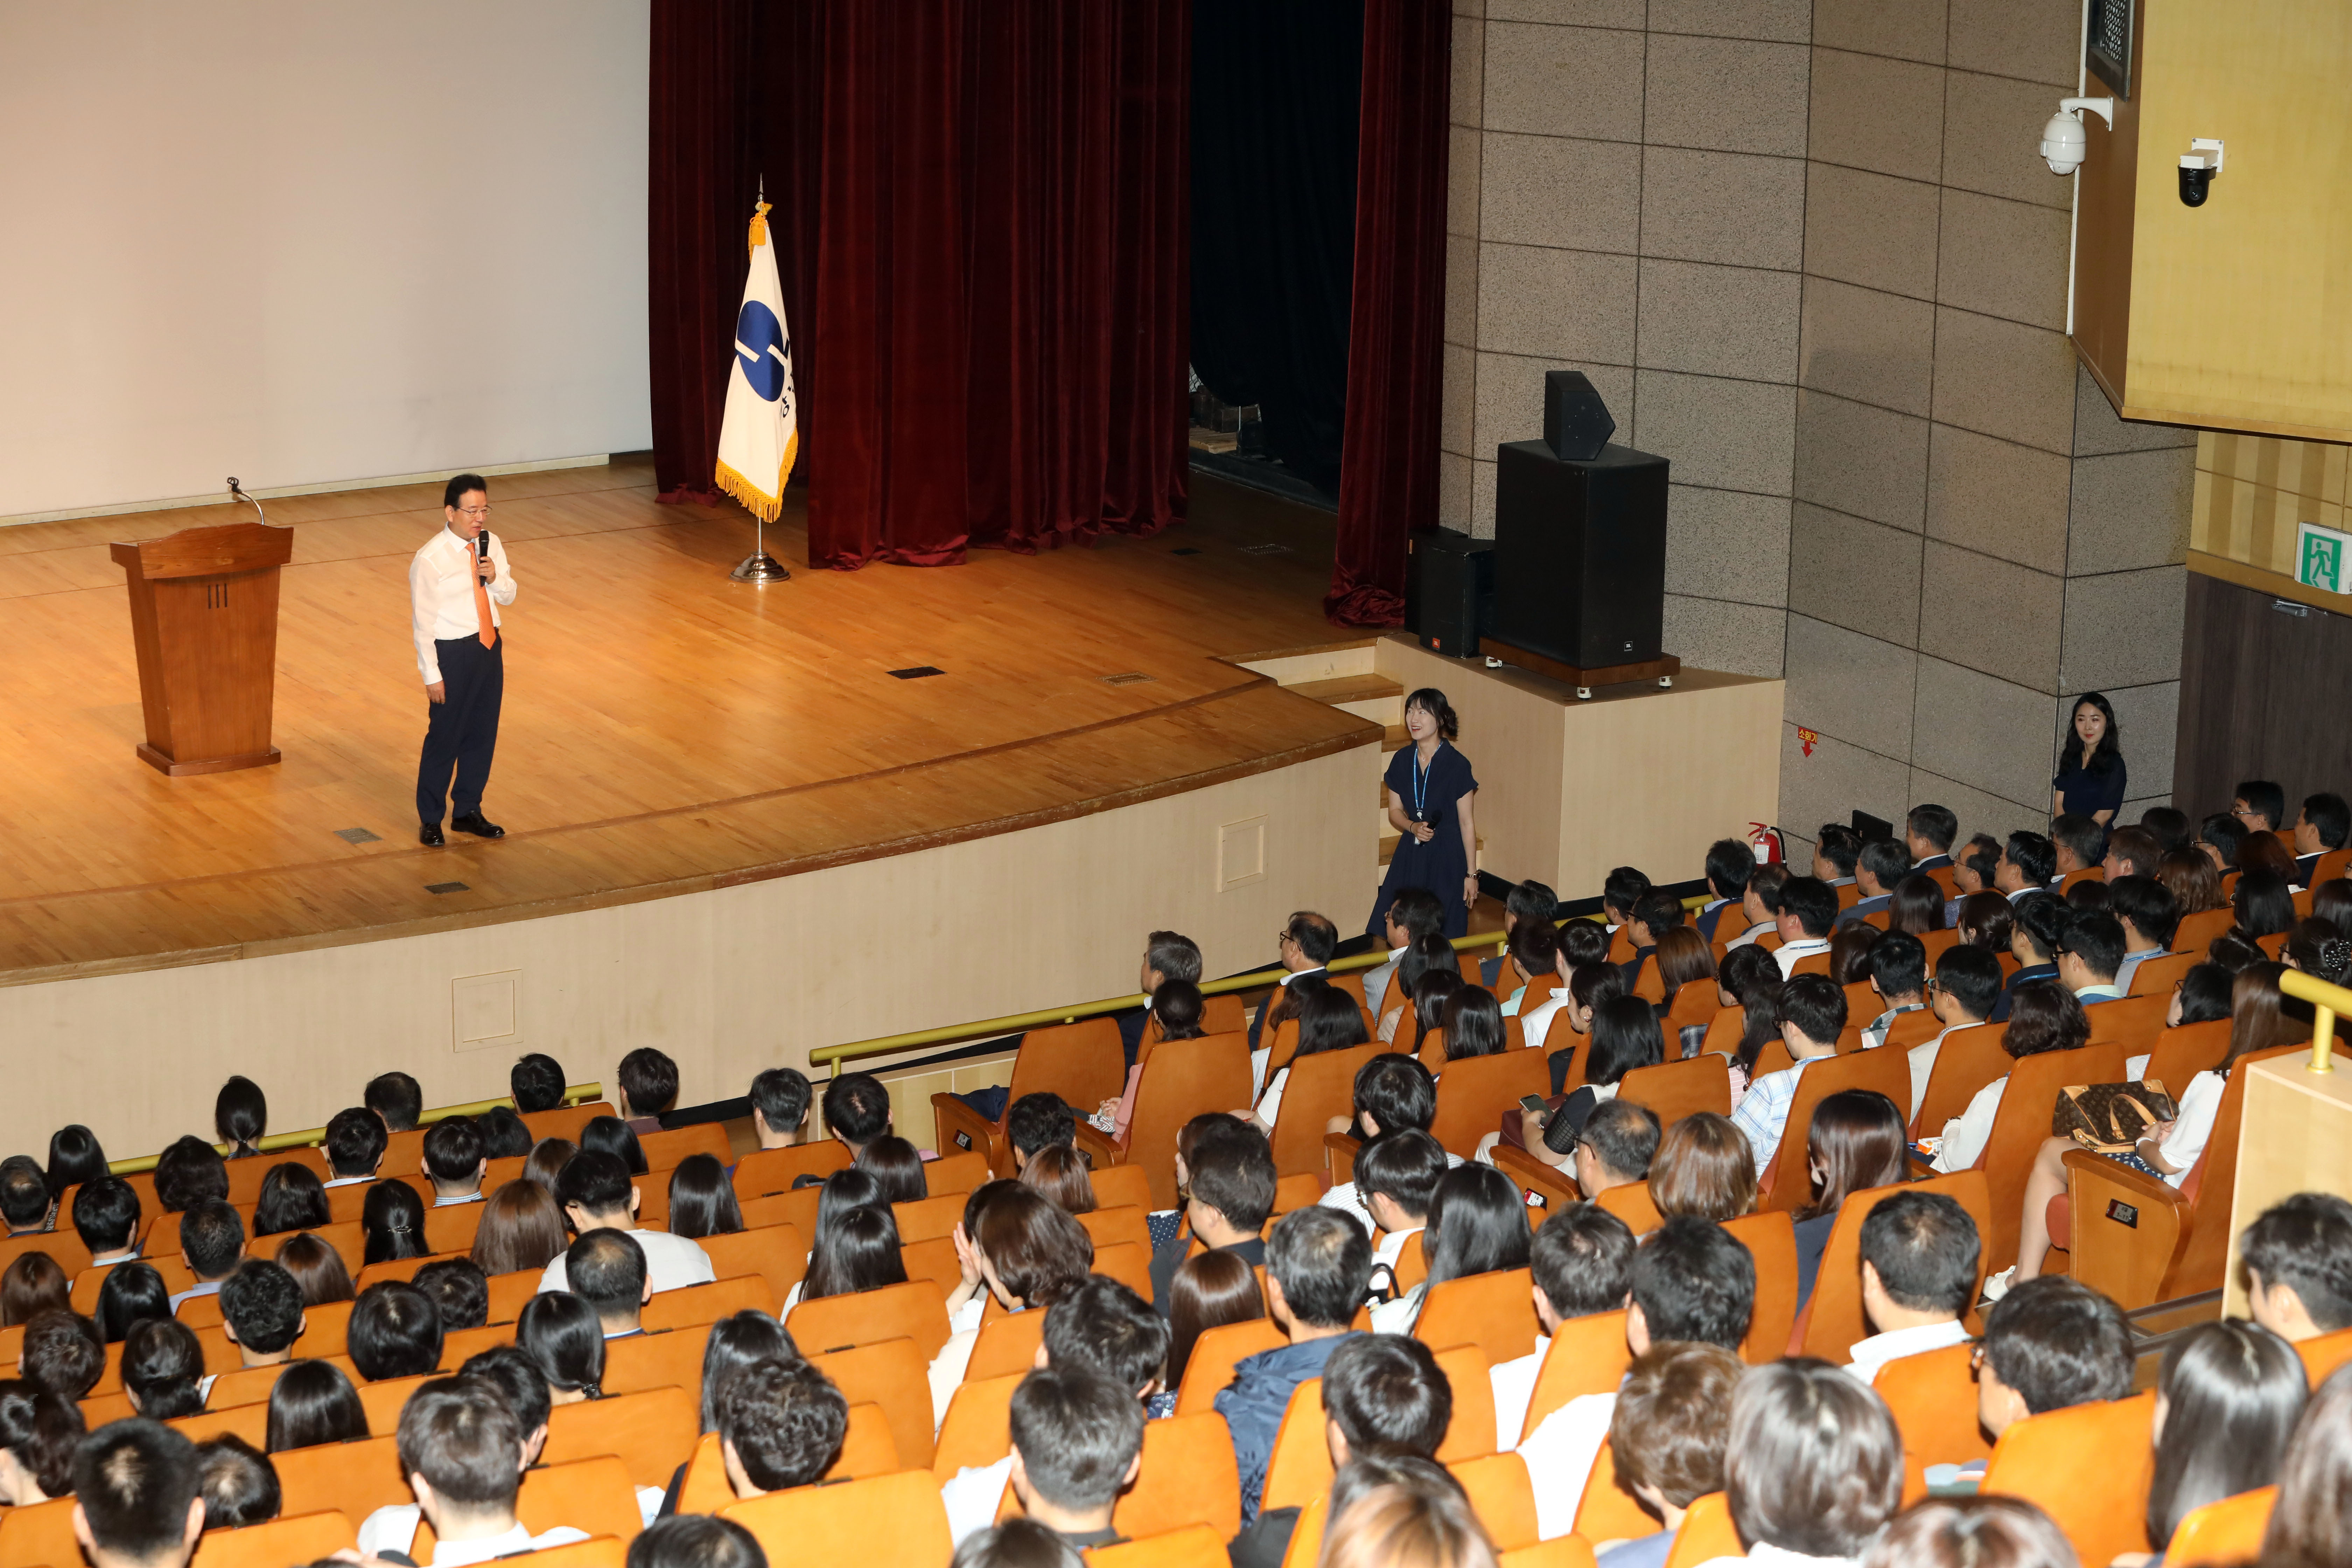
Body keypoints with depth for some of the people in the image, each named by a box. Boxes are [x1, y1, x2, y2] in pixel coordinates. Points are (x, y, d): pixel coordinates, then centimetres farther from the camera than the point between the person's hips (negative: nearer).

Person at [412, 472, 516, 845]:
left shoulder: (491, 545, 1)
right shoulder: (429, 559, -17)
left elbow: (508, 596, 12)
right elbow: (422, 621, -14)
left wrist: (496, 578, -11)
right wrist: (432, 674, -14)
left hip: (490, 647, 6)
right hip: (453, 652, -6)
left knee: (483, 735, 15)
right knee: (445, 737, 3)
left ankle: (468, 811, 32)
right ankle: (430, 820, 19)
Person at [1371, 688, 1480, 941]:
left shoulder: (1457, 765, -12)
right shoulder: (1402, 761, 1)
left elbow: (1467, 824, -8)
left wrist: (1471, 874, -6)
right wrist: (1413, 827, -11)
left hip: (1447, 859, -4)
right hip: (1411, 855, 4)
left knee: (1443, 937, -4)